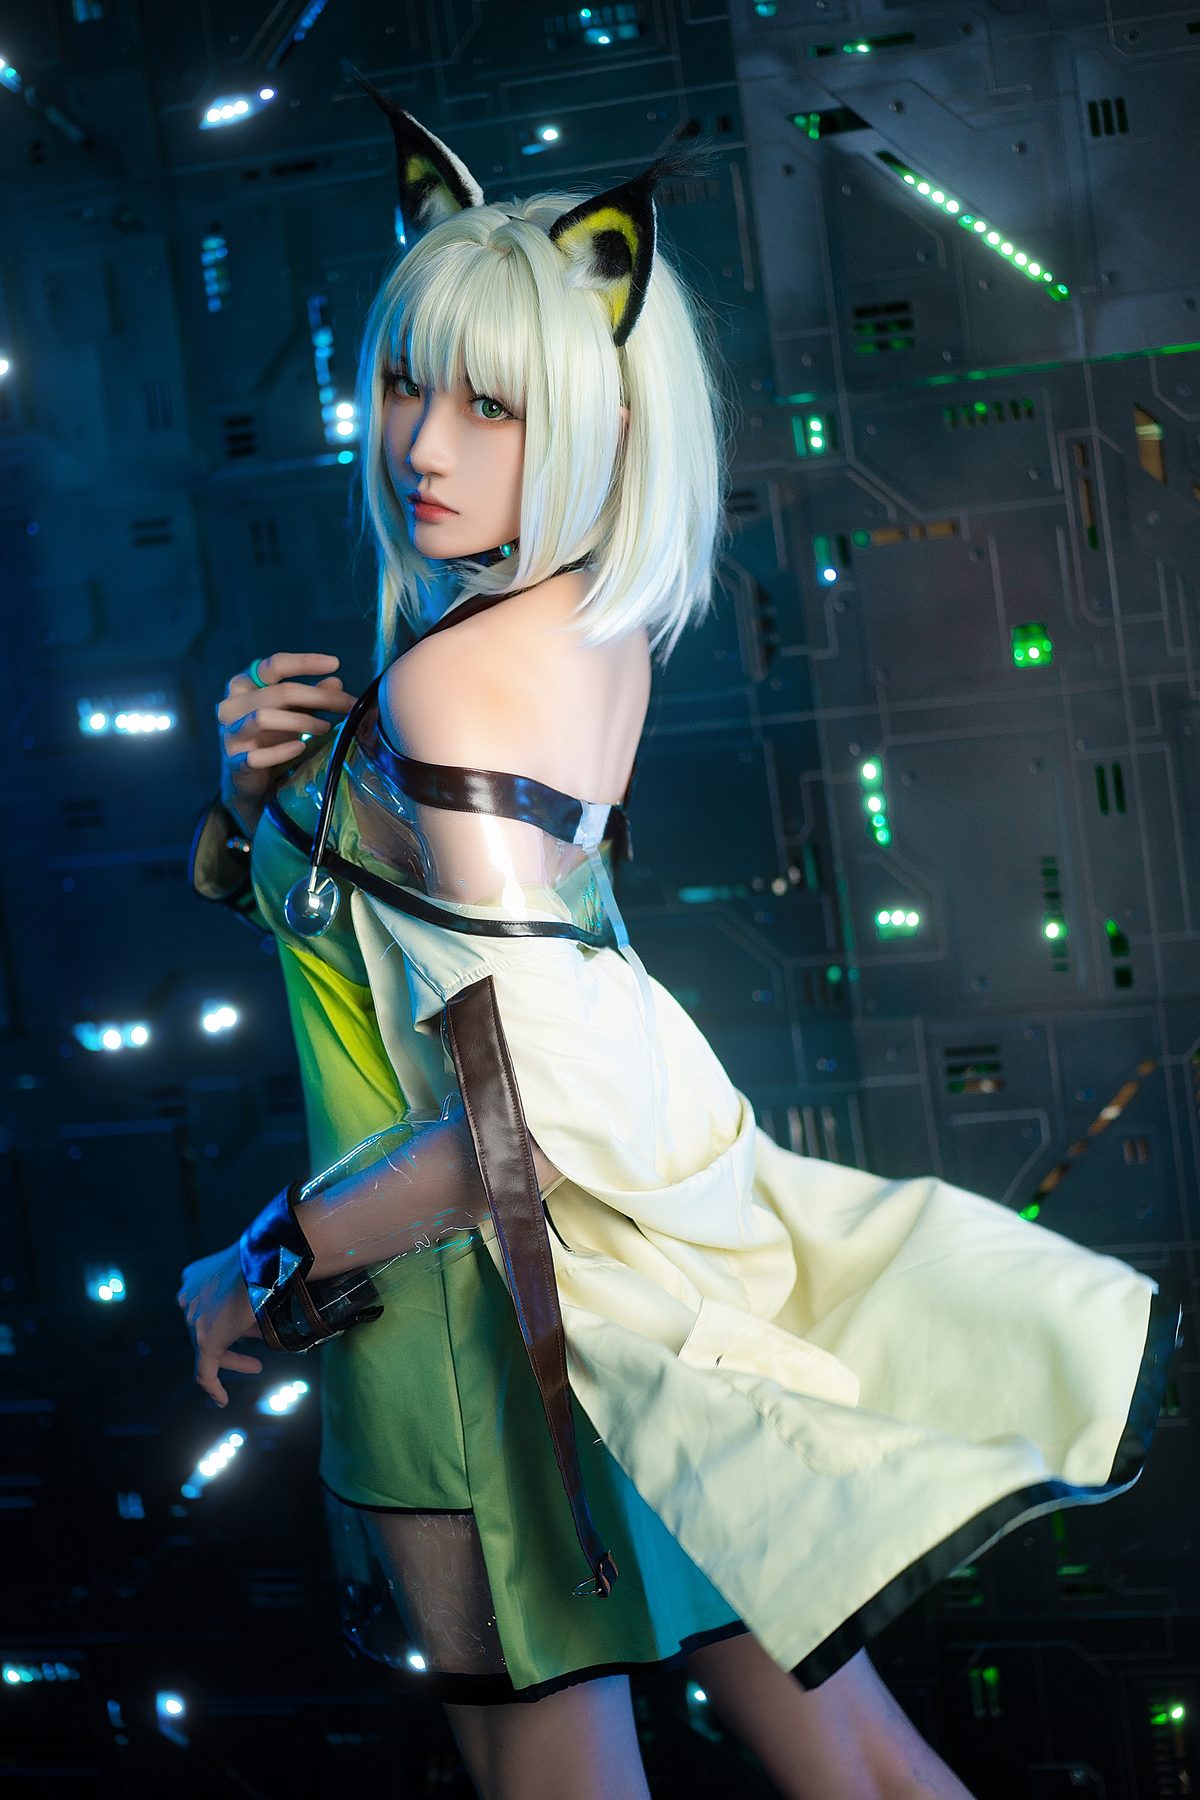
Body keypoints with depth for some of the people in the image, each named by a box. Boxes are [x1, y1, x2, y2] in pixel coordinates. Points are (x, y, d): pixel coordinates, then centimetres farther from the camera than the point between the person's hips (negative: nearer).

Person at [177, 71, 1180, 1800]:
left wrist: (264, 1270, -17)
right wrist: (268, 775, -6)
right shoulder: (587, 622, 2)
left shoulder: (457, 680, -24)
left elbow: (523, 1114, -29)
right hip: (644, 1236, 8)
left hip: (491, 1277, -8)